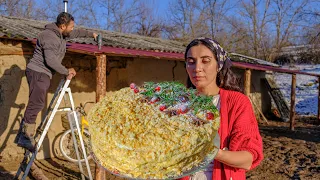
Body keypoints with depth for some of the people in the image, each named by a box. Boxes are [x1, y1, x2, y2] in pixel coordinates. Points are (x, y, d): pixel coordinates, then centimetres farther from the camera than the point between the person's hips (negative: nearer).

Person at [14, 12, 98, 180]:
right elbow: (50, 60, -23)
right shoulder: (49, 36, -17)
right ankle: (26, 136, -15)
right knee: (36, 103, -17)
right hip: (37, 71, -9)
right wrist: (66, 72, -15)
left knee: (36, 104, 6)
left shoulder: (62, 34, 13)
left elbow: (76, 33, 34)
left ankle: (22, 135, 10)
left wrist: (91, 34, 38)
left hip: (44, 73, 10)